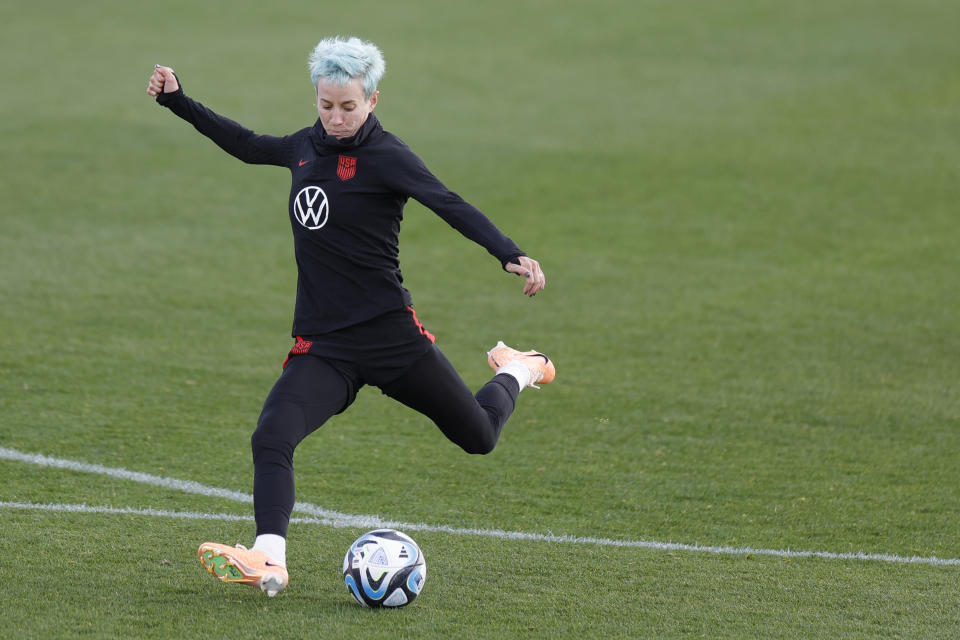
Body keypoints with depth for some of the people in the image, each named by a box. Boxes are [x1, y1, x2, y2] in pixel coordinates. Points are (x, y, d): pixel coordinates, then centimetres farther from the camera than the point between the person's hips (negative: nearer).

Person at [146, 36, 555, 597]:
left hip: (391, 334, -4)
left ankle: (516, 371, 44)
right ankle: (269, 561, -26)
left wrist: (512, 256, -38)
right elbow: (247, 146, 28)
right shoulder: (308, 146, 8)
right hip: (321, 345, 4)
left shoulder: (385, 156, -11)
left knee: (478, 438, 12)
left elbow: (453, 207, -23)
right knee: (271, 439, -22)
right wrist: (178, 100, 29)